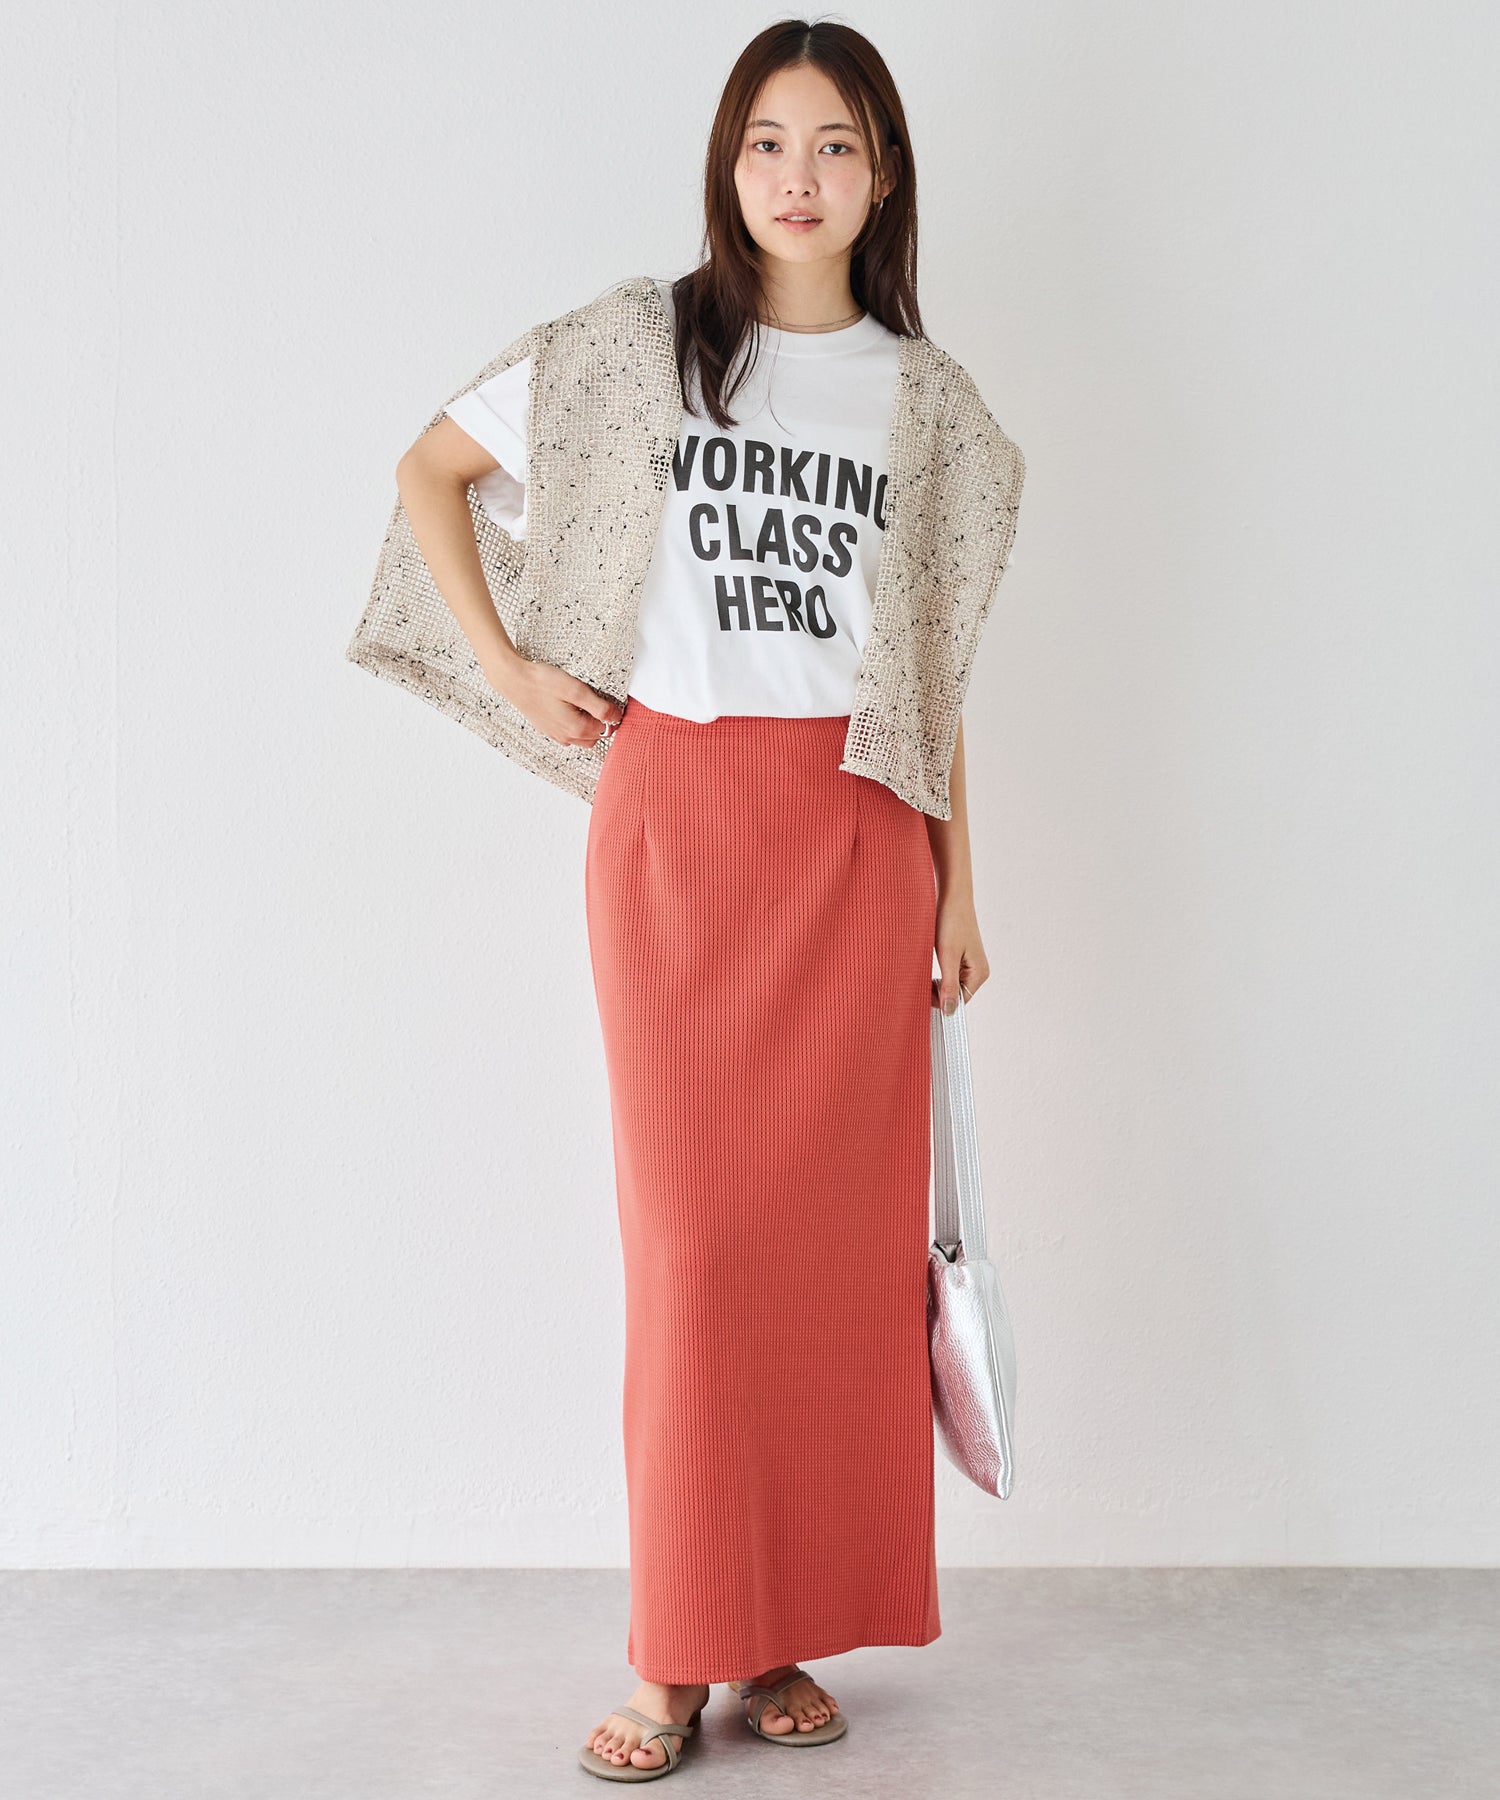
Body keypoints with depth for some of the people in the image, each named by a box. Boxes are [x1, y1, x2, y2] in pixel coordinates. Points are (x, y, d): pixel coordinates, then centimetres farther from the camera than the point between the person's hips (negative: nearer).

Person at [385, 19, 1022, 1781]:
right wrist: (502, 663, 3)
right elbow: (429, 471, 13)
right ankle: (682, 1652, 6)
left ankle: (792, 1628, 15)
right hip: (674, 815, -2)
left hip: (855, 829, 2)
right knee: (693, 1223, -3)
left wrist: (958, 883, 9)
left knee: (837, 1227, 2)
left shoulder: (916, 394, 10)